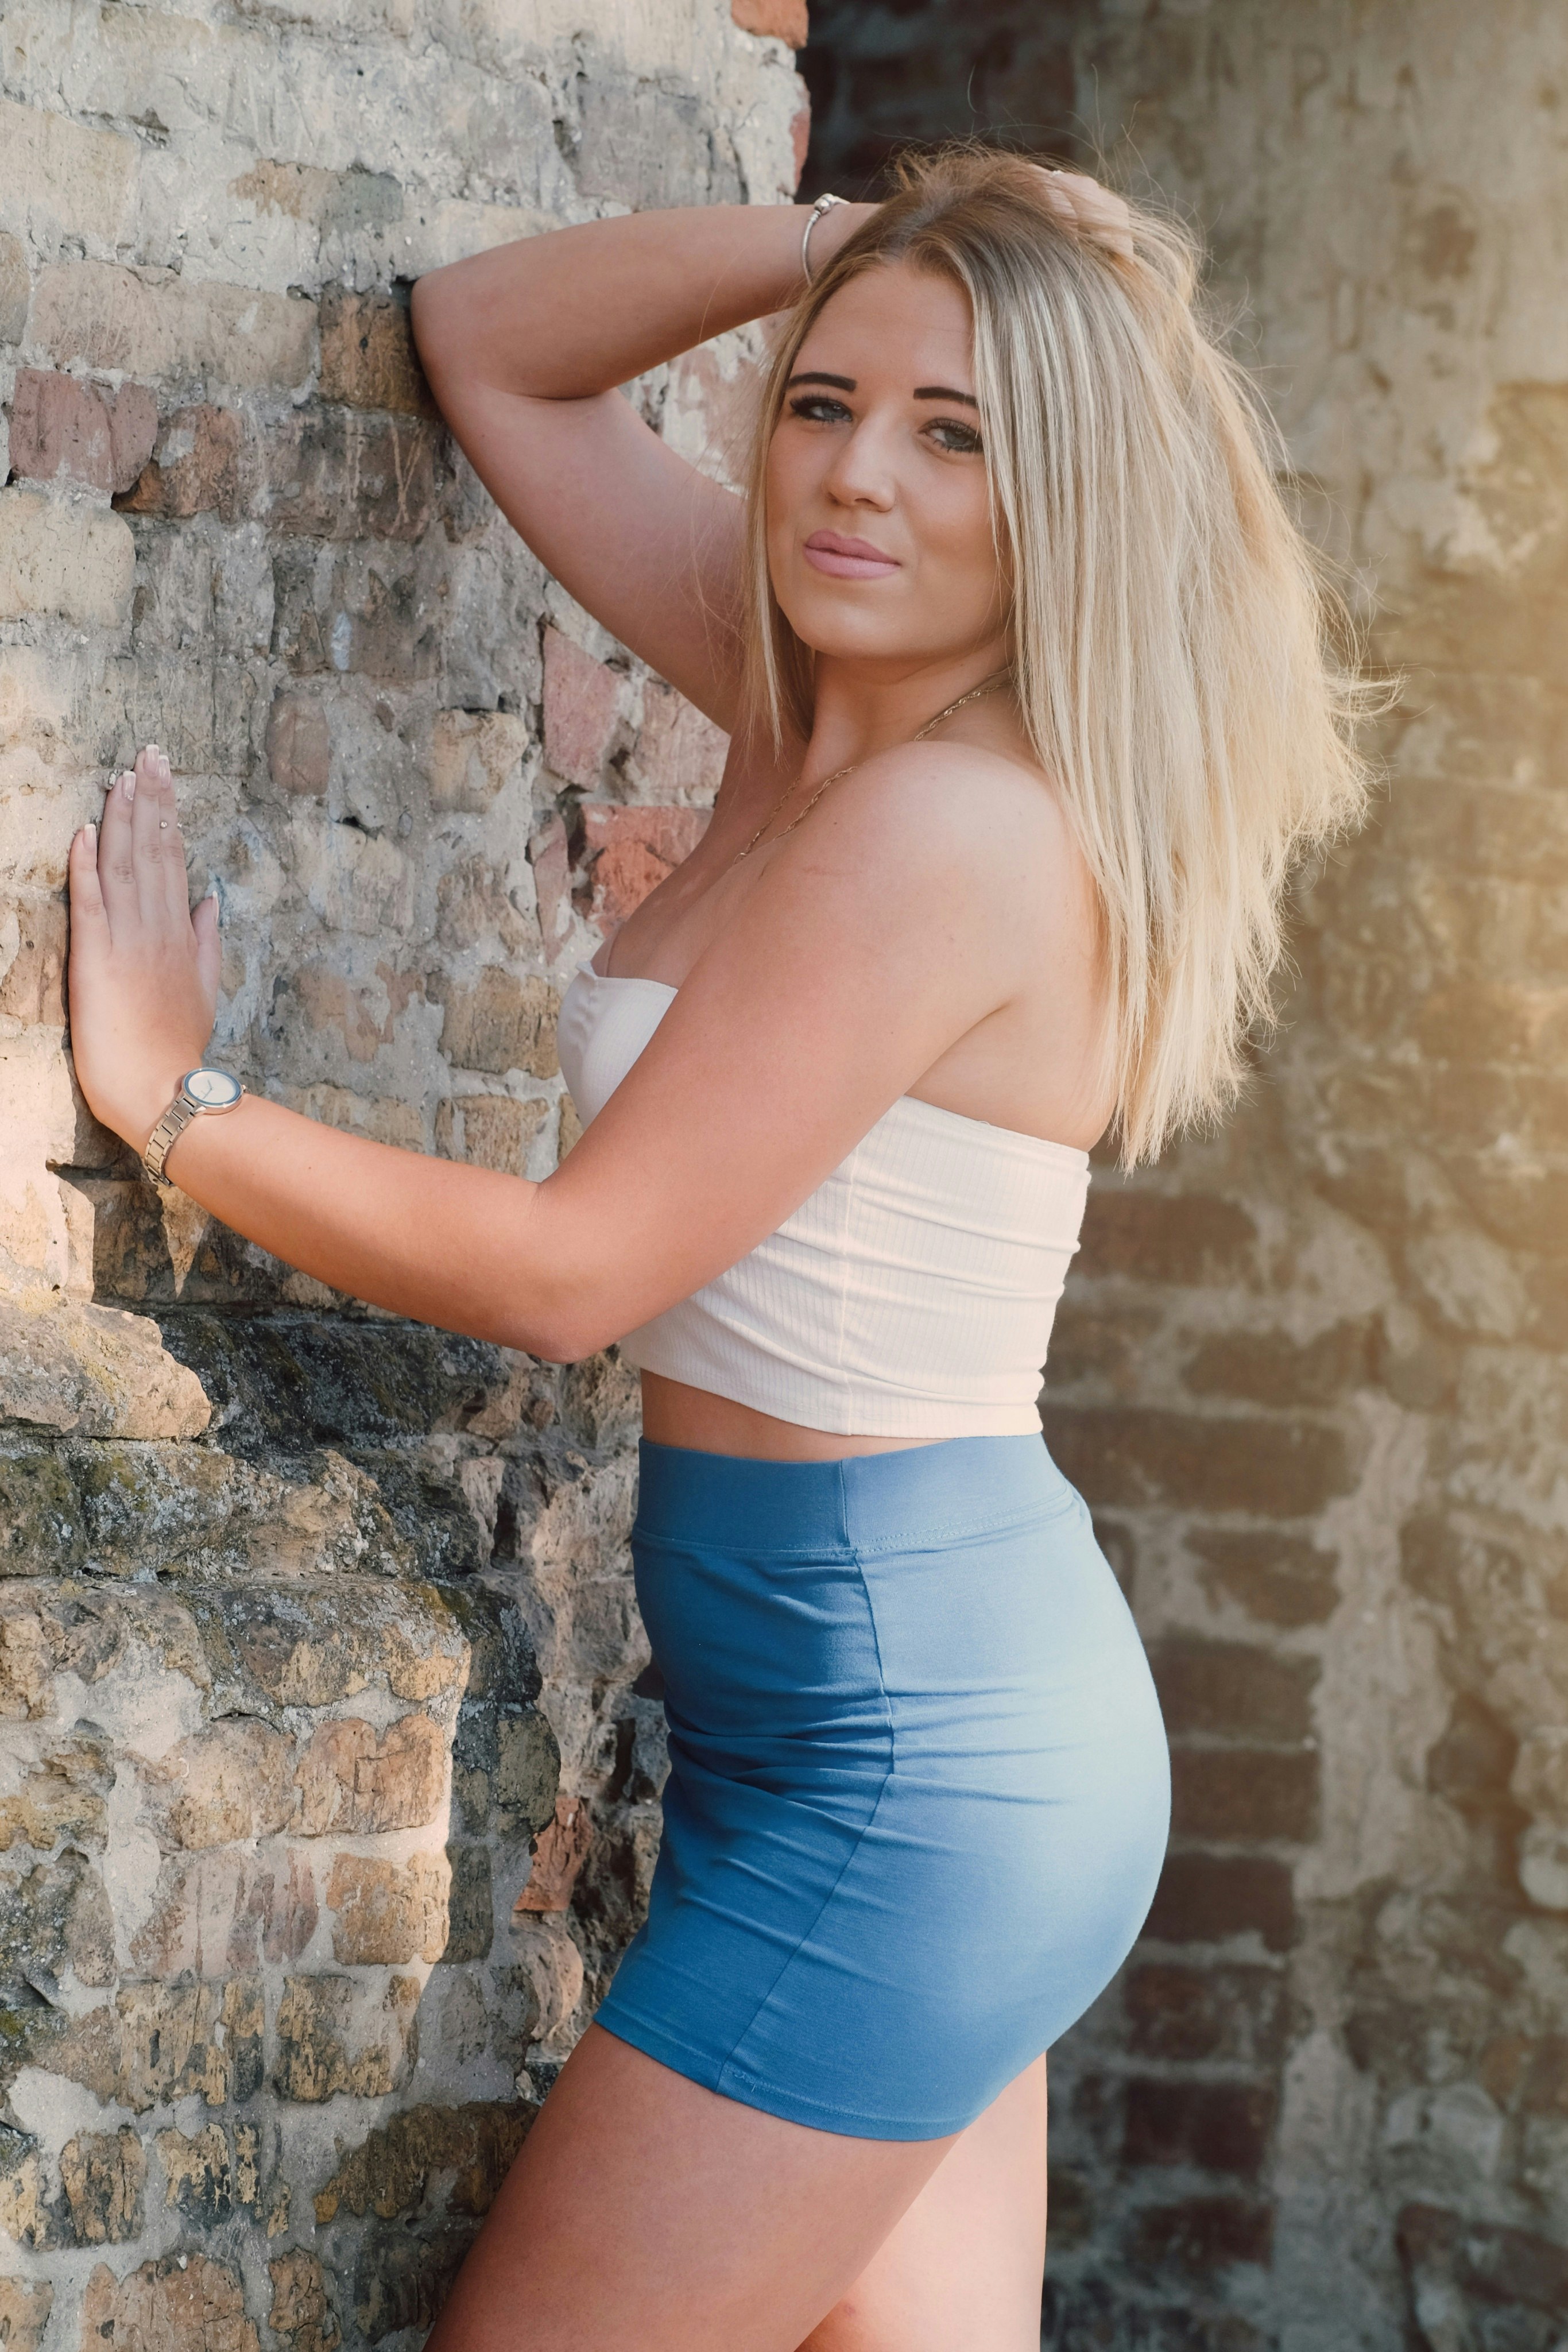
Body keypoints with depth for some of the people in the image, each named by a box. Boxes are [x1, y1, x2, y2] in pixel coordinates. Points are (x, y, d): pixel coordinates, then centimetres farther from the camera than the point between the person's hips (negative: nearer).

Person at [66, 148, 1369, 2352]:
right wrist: (842, 239, 2)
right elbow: (488, 345, 15)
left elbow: (573, 1271, -18)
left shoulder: (954, 825, -19)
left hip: (894, 1768, -9)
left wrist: (167, 1097, -8)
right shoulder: (822, 709, 7)